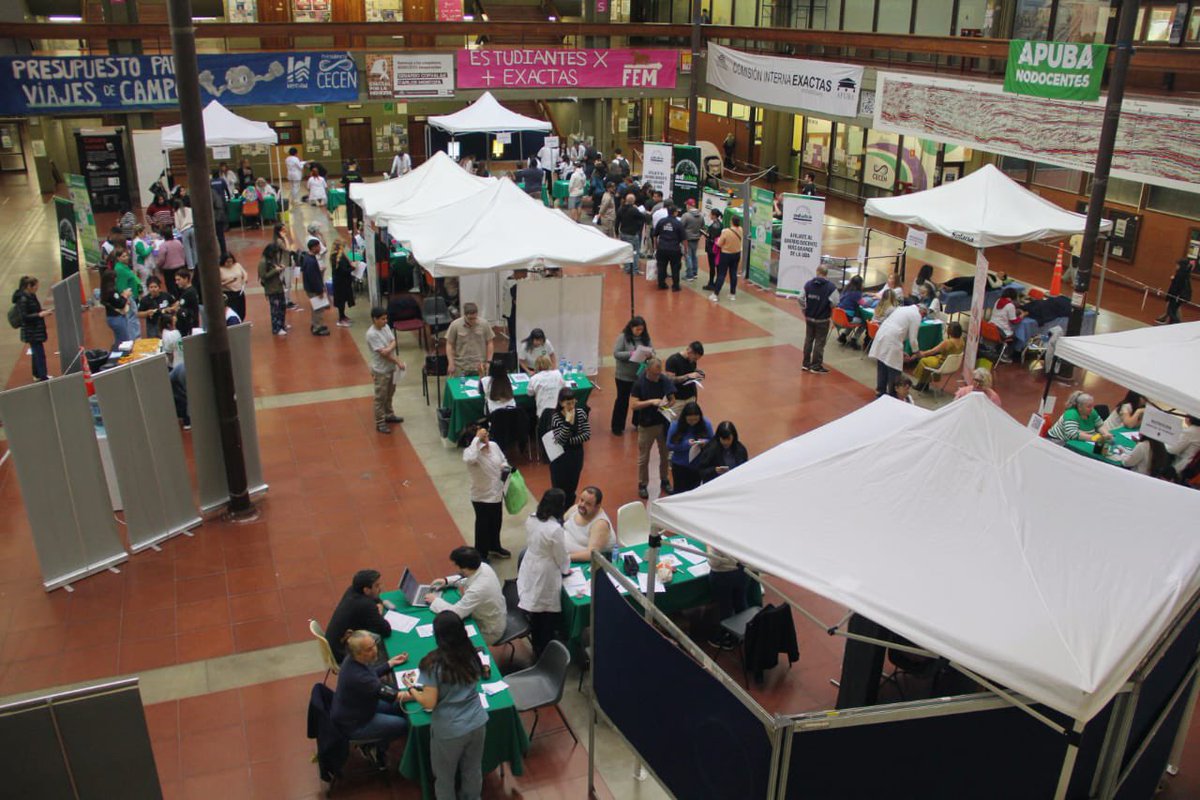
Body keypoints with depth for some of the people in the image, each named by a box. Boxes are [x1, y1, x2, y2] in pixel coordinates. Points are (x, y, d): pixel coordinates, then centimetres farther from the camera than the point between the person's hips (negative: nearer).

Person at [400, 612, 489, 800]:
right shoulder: (471, 655, -3)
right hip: (477, 723, 5)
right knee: (473, 771, 25)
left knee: (445, 776, 21)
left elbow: (429, 703, -17)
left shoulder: (433, 663, -19)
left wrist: (411, 688, 1)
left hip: (449, 731, -4)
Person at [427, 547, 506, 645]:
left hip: (489, 632, -7)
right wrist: (447, 581, -1)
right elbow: (468, 579, 9)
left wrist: (435, 600, -16)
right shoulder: (483, 566, -15)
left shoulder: (477, 589, -39)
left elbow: (455, 613, -31)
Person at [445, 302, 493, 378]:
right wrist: (451, 364, -6)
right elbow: (449, 345, -1)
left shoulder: (484, 324, -4)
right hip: (460, 367, -1)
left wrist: (488, 361, 0)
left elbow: (489, 343, 5)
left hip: (479, 367, 1)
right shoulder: (455, 325, -7)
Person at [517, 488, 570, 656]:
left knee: (534, 613, 23)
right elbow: (561, 557, -16)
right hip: (546, 577, -7)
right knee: (548, 616, 13)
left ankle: (537, 647, 40)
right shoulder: (555, 529, -29)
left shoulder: (531, 519, -8)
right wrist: (566, 569, 4)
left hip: (529, 571, 7)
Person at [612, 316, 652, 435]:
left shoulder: (645, 338, 1)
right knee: (622, 400, 6)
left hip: (641, 375, 4)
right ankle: (617, 427, 17)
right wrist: (631, 354, -27)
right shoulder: (623, 337, -10)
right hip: (624, 376, -4)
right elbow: (616, 353, -15)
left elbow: (653, 352, 3)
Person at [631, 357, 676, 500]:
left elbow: (673, 399, 3)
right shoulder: (639, 383, -13)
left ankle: (664, 481, 35)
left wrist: (667, 404, -19)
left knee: (665, 455, 16)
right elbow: (634, 405, -16)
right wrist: (651, 401, -27)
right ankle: (642, 485, 23)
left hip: (663, 423, 3)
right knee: (643, 458, 7)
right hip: (646, 425, -3)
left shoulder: (665, 381, -6)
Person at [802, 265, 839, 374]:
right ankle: (816, 366, 10)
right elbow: (834, 303, -17)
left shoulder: (808, 284, -2)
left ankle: (806, 364, 22)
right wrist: (830, 313, 4)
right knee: (819, 342, 5)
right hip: (822, 320, -4)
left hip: (809, 318, 4)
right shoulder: (831, 287, -14)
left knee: (808, 340, 16)